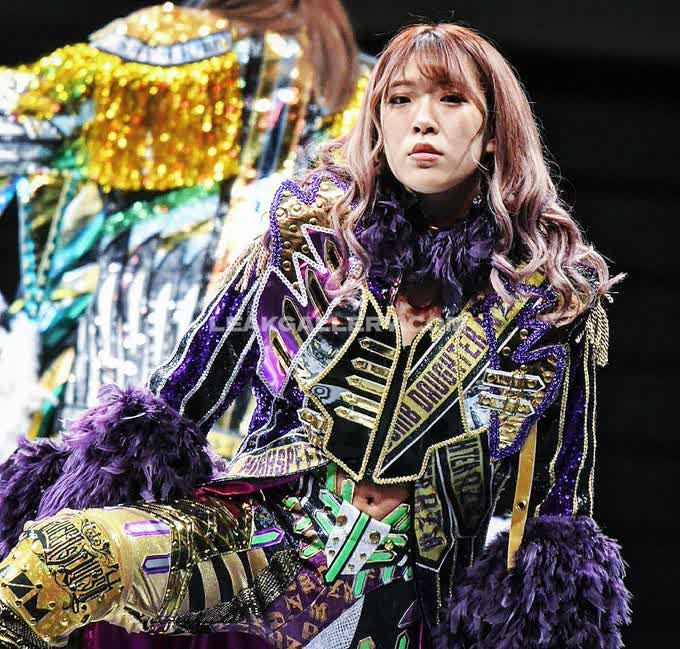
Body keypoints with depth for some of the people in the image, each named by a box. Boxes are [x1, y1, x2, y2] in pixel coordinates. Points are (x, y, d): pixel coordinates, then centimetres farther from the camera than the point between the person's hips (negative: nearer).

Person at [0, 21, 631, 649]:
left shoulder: (553, 292, 5)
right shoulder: (311, 233, 7)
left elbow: (561, 493, 11)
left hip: (393, 594, 1)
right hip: (260, 526, -1)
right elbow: (190, 383, 11)